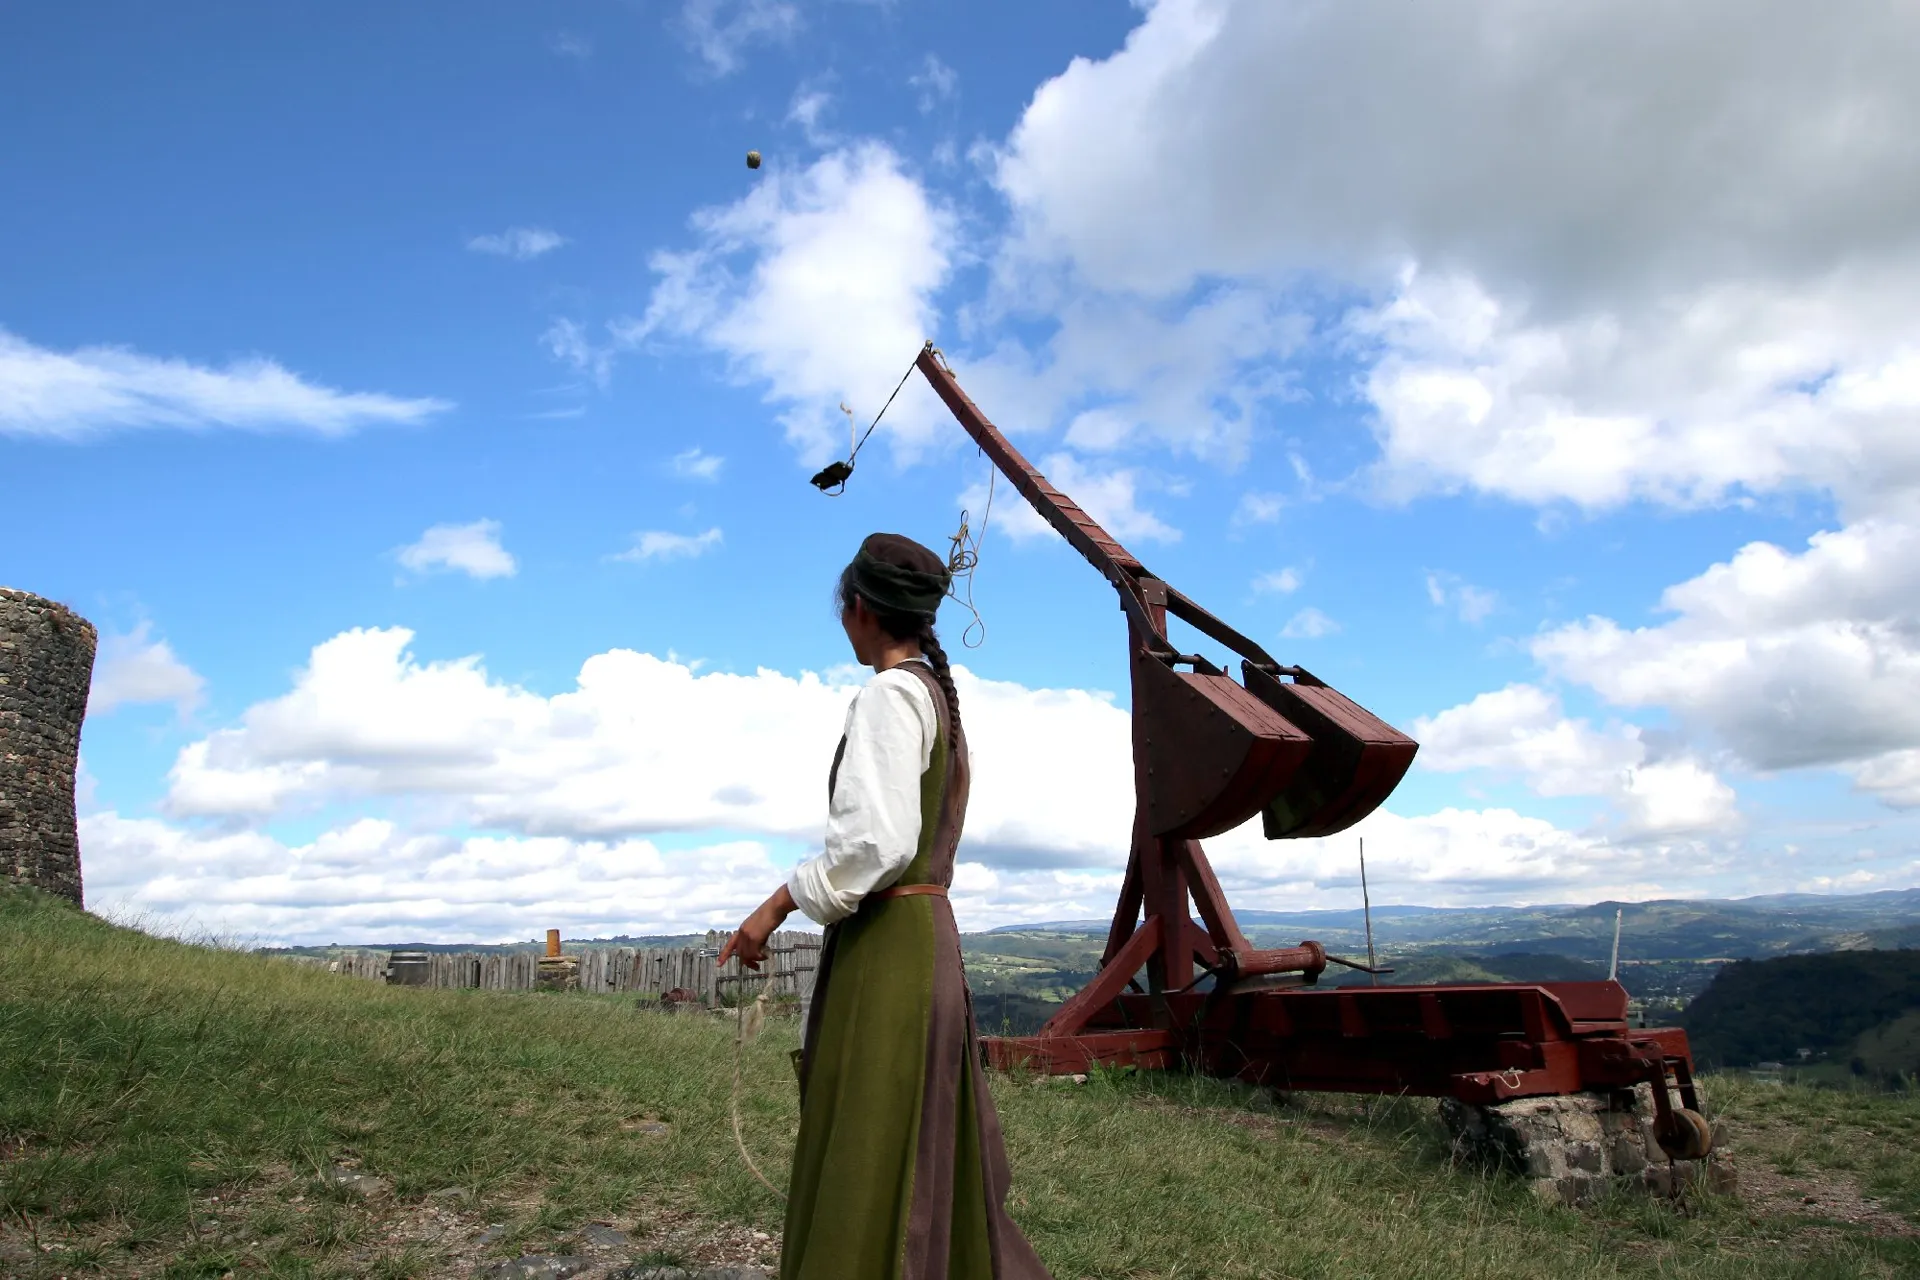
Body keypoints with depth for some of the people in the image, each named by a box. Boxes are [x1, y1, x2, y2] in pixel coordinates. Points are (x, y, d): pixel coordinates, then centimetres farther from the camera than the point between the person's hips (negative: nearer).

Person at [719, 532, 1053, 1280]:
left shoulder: (890, 694, -12)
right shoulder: (941, 697, 15)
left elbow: (877, 839, -22)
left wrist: (778, 906, -14)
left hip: (885, 944, -9)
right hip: (926, 935, 9)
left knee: (866, 1163, -2)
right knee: (929, 1156, 17)